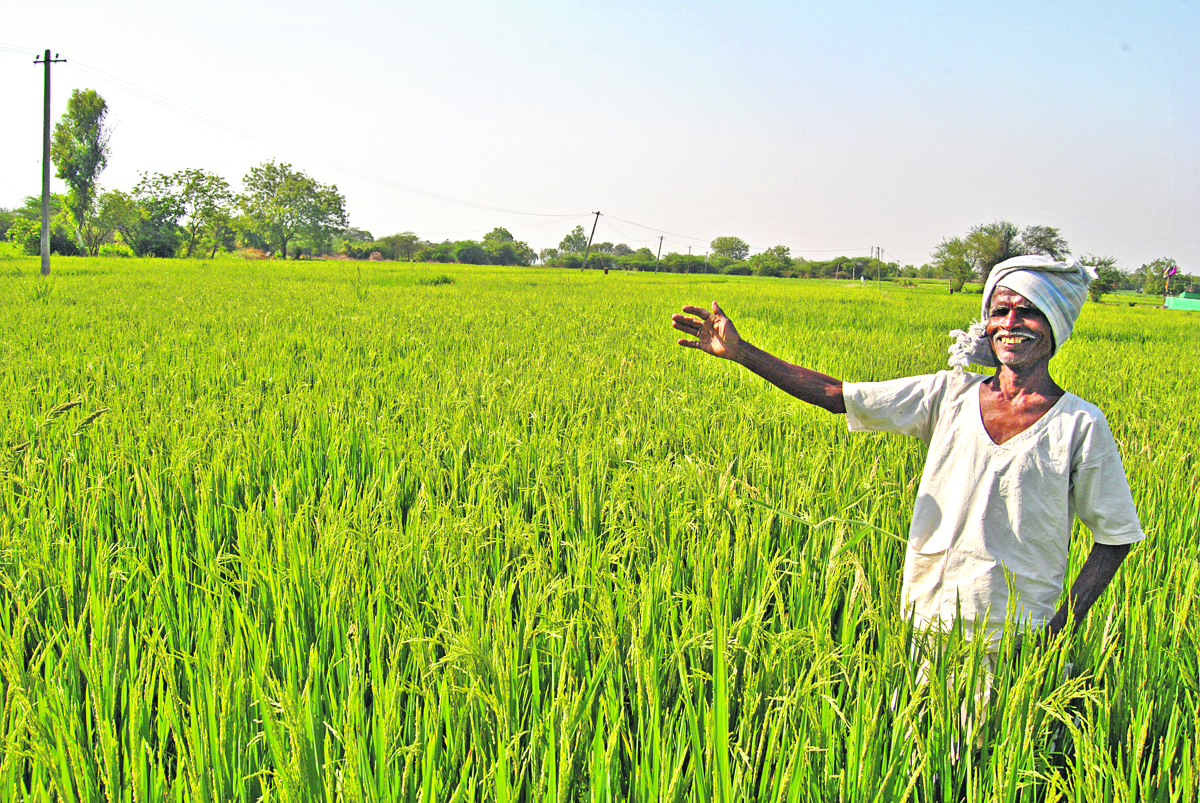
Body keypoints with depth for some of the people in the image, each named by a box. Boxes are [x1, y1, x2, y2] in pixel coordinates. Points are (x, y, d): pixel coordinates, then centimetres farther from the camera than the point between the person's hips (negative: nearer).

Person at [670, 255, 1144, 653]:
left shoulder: (1081, 426, -6)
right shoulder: (950, 395, 2)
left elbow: (1115, 539, 0)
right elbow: (838, 395, 0)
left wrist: (1058, 630, -9)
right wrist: (740, 352, -6)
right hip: (927, 632, 3)